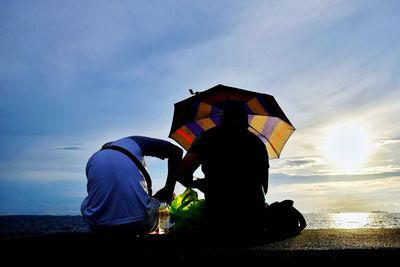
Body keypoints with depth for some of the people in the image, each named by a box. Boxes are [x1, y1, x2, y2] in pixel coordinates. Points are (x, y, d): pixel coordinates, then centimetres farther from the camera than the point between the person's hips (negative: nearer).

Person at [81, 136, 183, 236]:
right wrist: (169, 190, 14)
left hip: (99, 227, 3)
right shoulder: (132, 142, 13)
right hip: (139, 224, -2)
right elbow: (175, 151, 6)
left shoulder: (92, 160, 20)